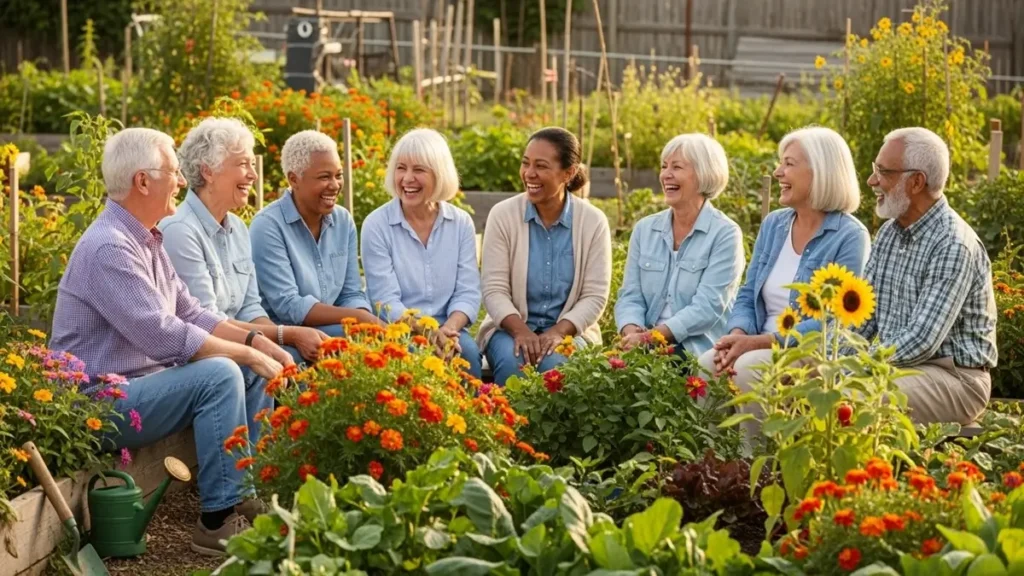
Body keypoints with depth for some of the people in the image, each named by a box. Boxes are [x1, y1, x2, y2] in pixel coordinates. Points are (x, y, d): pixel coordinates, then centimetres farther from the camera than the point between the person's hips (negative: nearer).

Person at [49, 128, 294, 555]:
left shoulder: (146, 240, 12)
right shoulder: (108, 248, -22)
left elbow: (190, 314, 13)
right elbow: (163, 336, -28)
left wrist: (255, 341, -1)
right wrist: (248, 354, -20)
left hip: (144, 381, 10)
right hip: (104, 399, -10)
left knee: (254, 376, 6)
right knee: (219, 375, -26)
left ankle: (251, 495, 7)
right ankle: (219, 521, -21)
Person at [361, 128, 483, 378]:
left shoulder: (461, 223, 6)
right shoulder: (376, 225, -3)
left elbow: (468, 293, 2)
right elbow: (386, 301, -9)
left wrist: (449, 328, -19)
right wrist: (427, 332, -25)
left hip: (447, 330, 2)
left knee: (467, 350, -29)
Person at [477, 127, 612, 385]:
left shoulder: (594, 222, -2)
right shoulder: (502, 215, -3)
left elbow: (595, 296, -5)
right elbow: (494, 290, -6)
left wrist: (558, 332, -21)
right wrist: (520, 331, -24)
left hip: (568, 329, 0)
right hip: (510, 327, 0)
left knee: (557, 366, -32)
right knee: (512, 363, -33)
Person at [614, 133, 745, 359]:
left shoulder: (725, 234, -3)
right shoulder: (644, 229, 13)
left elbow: (707, 307, -12)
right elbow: (631, 296, 9)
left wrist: (650, 336, -22)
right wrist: (632, 331, -14)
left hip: (700, 351, -4)